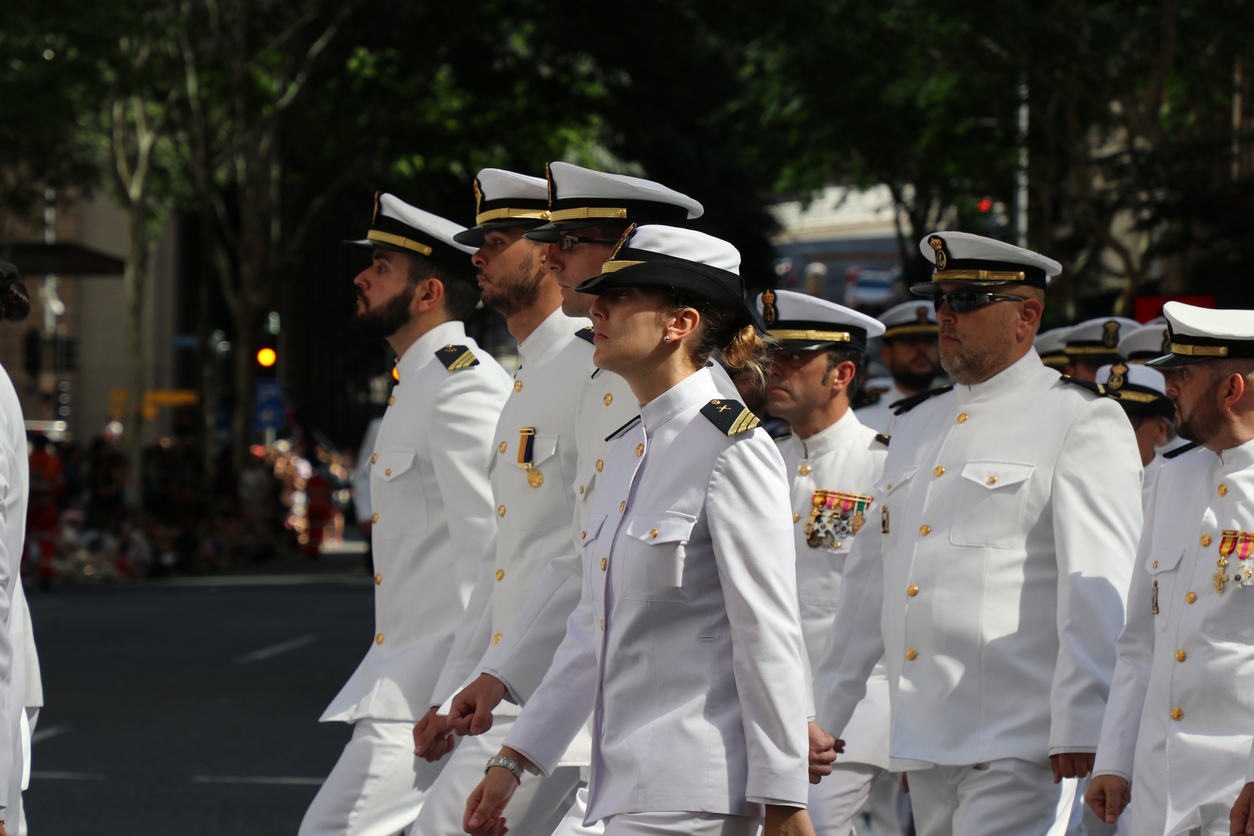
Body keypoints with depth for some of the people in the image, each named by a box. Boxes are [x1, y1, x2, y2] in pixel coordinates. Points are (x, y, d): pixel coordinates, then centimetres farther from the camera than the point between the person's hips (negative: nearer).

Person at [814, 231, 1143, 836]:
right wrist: (824, 718, 21)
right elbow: (869, 578, 23)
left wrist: (1080, 729, -18)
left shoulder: (1082, 421, -3)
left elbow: (1098, 587, -11)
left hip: (1020, 747, -7)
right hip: (924, 742, 7)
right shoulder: (918, 423, 20)